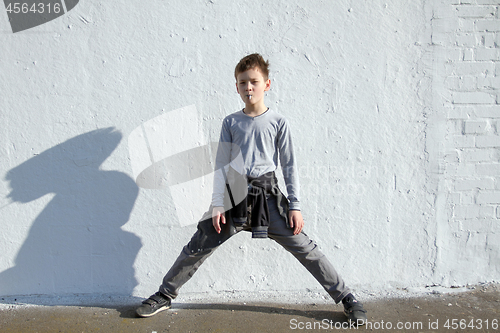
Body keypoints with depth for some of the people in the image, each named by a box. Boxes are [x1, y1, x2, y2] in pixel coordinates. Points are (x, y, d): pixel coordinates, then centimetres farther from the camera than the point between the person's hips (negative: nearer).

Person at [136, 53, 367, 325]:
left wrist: (295, 206, -3)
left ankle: (346, 297, 11)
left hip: (268, 194, -1)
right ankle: (164, 295, 22)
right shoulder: (230, 122, 4)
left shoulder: (278, 122, 0)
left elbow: (289, 165, 2)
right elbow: (221, 165, 4)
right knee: (198, 248, 4)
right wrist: (217, 205, -4)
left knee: (304, 248, -3)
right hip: (234, 194, 2)